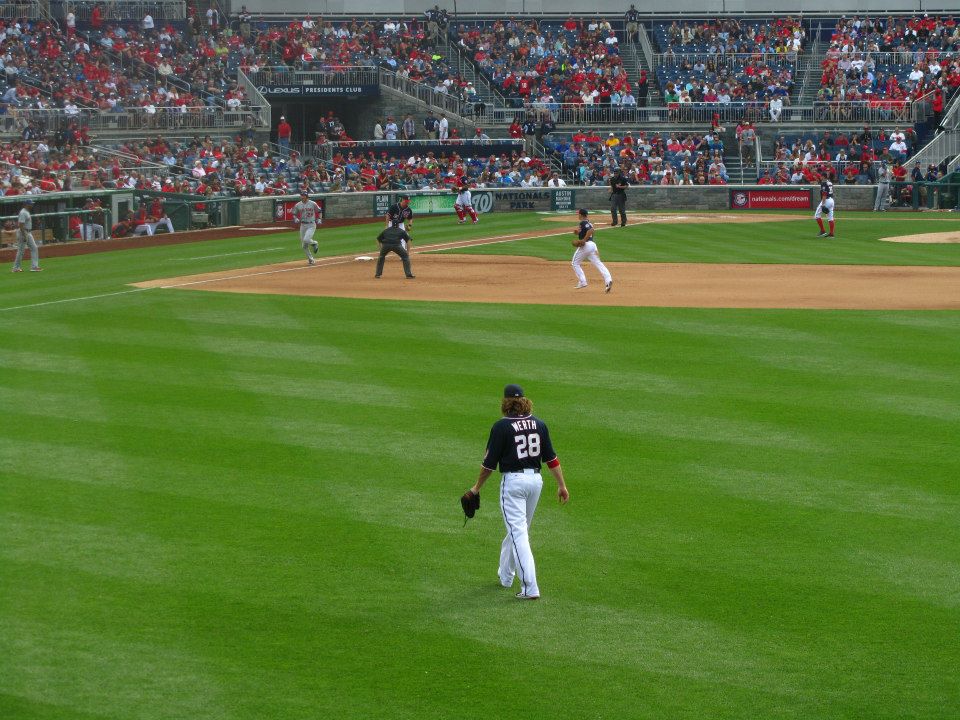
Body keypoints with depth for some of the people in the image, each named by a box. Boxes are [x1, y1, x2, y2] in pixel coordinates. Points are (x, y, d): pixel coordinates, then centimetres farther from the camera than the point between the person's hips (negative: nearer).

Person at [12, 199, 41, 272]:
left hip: (28, 233, 10)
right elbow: (21, 225, -24)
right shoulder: (23, 213, -18)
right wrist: (24, 236, -26)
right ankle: (16, 268, 6)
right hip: (23, 233, -10)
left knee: (34, 248, 5)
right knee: (21, 251, -3)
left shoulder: (27, 212, 13)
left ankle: (34, 266, 3)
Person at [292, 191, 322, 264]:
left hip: (311, 225, -4)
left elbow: (318, 211, 9)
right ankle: (311, 259, 20)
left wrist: (319, 219, -4)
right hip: (303, 225, 4)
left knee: (306, 240, -26)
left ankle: (314, 243, 8)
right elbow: (294, 214, 12)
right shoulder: (298, 205, 2)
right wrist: (296, 219, -9)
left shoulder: (312, 204, -5)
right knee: (304, 245, 4)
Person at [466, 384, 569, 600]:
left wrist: (477, 488, 4)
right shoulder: (538, 424, 4)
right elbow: (551, 457, 4)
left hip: (513, 481, -6)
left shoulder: (502, 426, -11)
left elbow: (489, 462, -7)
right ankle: (506, 575, 36)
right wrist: (562, 485, 10)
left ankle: (530, 588, -14)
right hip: (536, 479, 6)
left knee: (518, 532, -6)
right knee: (519, 528, 21)